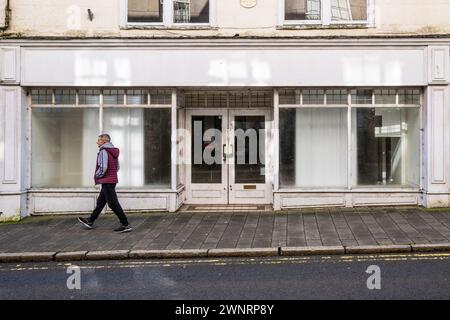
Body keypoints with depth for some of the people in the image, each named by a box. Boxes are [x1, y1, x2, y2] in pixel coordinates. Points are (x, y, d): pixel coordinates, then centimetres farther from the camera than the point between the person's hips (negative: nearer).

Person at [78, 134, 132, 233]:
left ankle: (126, 225, -7)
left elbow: (103, 168, -25)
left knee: (113, 204, -7)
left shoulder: (103, 151, -15)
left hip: (107, 181, -10)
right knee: (100, 202, 18)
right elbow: (117, 168, 18)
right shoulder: (113, 152, 14)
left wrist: (97, 176, -8)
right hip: (112, 180, 10)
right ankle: (90, 221, 30)